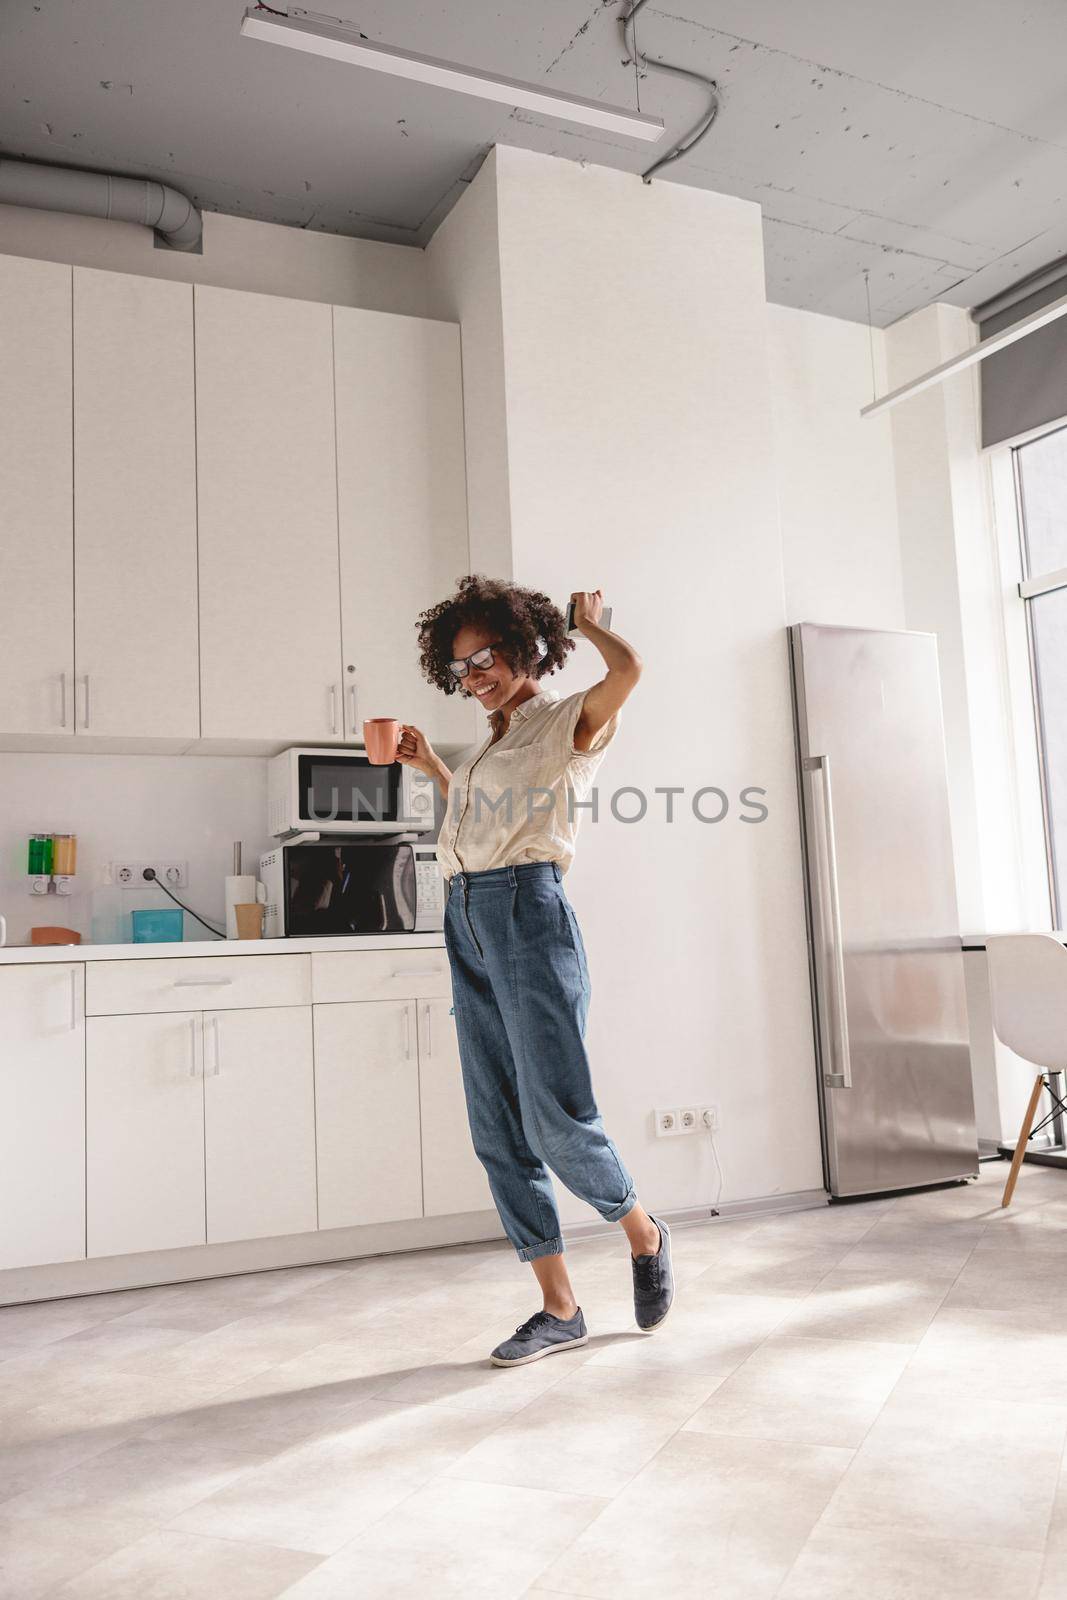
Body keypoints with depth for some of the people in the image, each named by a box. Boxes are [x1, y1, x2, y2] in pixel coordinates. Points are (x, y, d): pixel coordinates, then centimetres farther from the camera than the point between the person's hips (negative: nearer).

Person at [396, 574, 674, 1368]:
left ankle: (645, 1234, 18)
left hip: (528, 912, -8)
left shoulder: (569, 721, 1)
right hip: (468, 924, 8)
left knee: (556, 1116, -11)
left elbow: (628, 669, -19)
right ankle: (559, 1307, 12)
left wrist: (587, 617, 1)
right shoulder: (495, 742, 24)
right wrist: (431, 767, 29)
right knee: (498, 1131, 4)